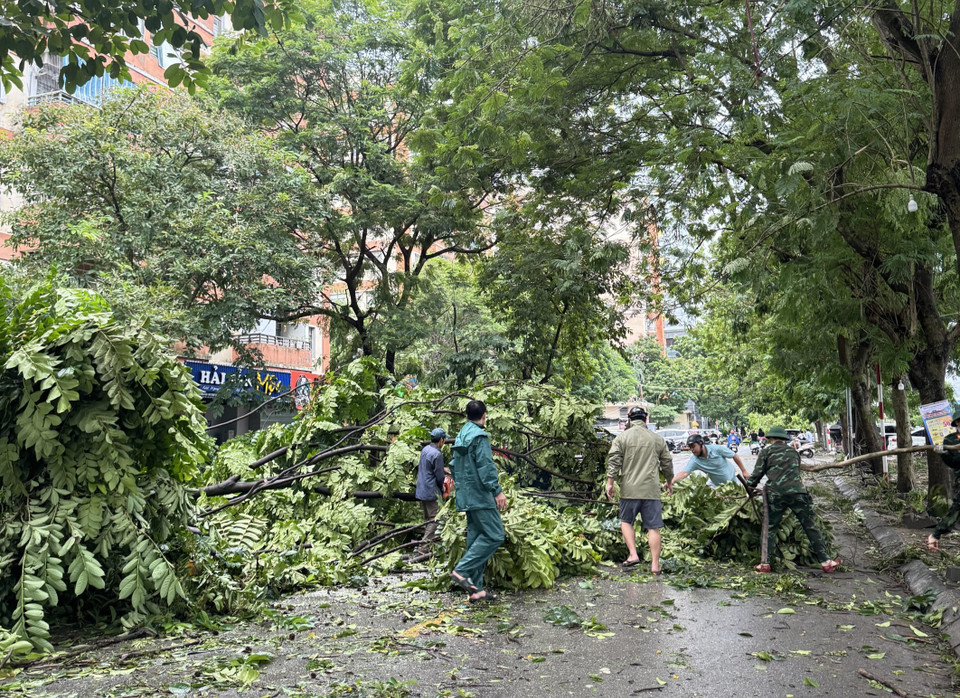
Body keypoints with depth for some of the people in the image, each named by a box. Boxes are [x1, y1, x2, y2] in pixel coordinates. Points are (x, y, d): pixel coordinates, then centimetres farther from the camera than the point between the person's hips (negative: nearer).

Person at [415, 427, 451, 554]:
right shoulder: (437, 454, -20)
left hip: (421, 491, 9)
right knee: (434, 520, -3)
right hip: (431, 492, -9)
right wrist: (442, 489, 2)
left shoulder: (425, 449, 6)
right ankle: (424, 547, -8)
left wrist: (442, 469, 22)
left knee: (427, 519, 19)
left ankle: (425, 544, 27)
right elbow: (439, 477, -16)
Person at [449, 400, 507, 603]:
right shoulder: (479, 436, -12)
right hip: (480, 495, -10)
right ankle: (462, 571, -13)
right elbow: (486, 466, -18)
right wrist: (497, 491, -16)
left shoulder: (460, 436, 16)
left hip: (466, 496, 10)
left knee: (475, 538, 10)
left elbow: (454, 466, 21)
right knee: (494, 535, -8)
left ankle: (476, 589, 11)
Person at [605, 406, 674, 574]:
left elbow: (613, 461, -6)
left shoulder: (622, 438, 1)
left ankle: (633, 554, 3)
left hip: (629, 489, -1)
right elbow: (667, 462, 16)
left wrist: (610, 483, -1)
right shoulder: (657, 439, 9)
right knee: (653, 527, 4)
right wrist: (669, 482, 31)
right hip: (651, 490, 1)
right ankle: (655, 565, 6)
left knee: (626, 522, 16)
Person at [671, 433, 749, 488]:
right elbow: (684, 473, -30)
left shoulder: (718, 449, -23)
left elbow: (735, 456, -11)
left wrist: (744, 471, -7)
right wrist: (671, 482, -47)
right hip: (717, 485, 2)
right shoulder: (694, 460, -19)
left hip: (733, 480, -2)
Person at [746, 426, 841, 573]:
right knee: (810, 527, 7)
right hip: (797, 491, 2)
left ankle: (765, 563, 1)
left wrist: (750, 484, 23)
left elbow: (758, 473, 7)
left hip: (776, 494, -2)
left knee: (769, 528, 6)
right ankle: (825, 561, 6)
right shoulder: (793, 452, 21)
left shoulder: (767, 451, 10)